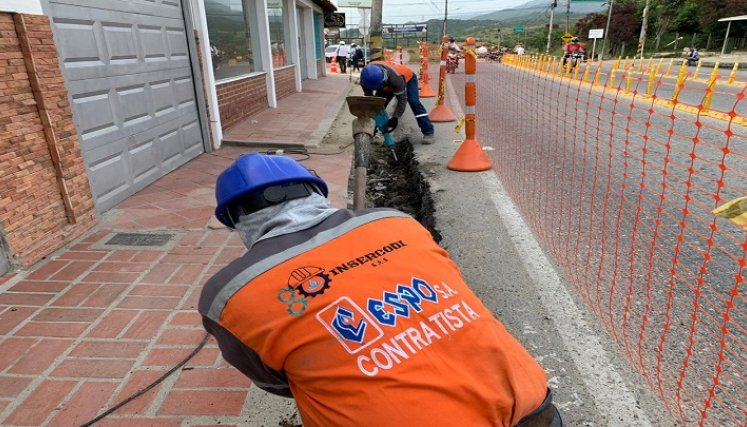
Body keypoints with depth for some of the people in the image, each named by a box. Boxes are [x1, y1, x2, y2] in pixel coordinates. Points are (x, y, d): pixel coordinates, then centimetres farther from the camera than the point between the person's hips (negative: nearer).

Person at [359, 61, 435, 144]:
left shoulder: (395, 77, -48)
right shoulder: (366, 77, -32)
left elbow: (402, 99, -40)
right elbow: (368, 96, -17)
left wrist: (395, 118, -44)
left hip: (408, 78, -5)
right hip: (387, 85, 5)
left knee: (414, 102, -24)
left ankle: (428, 132, -22)